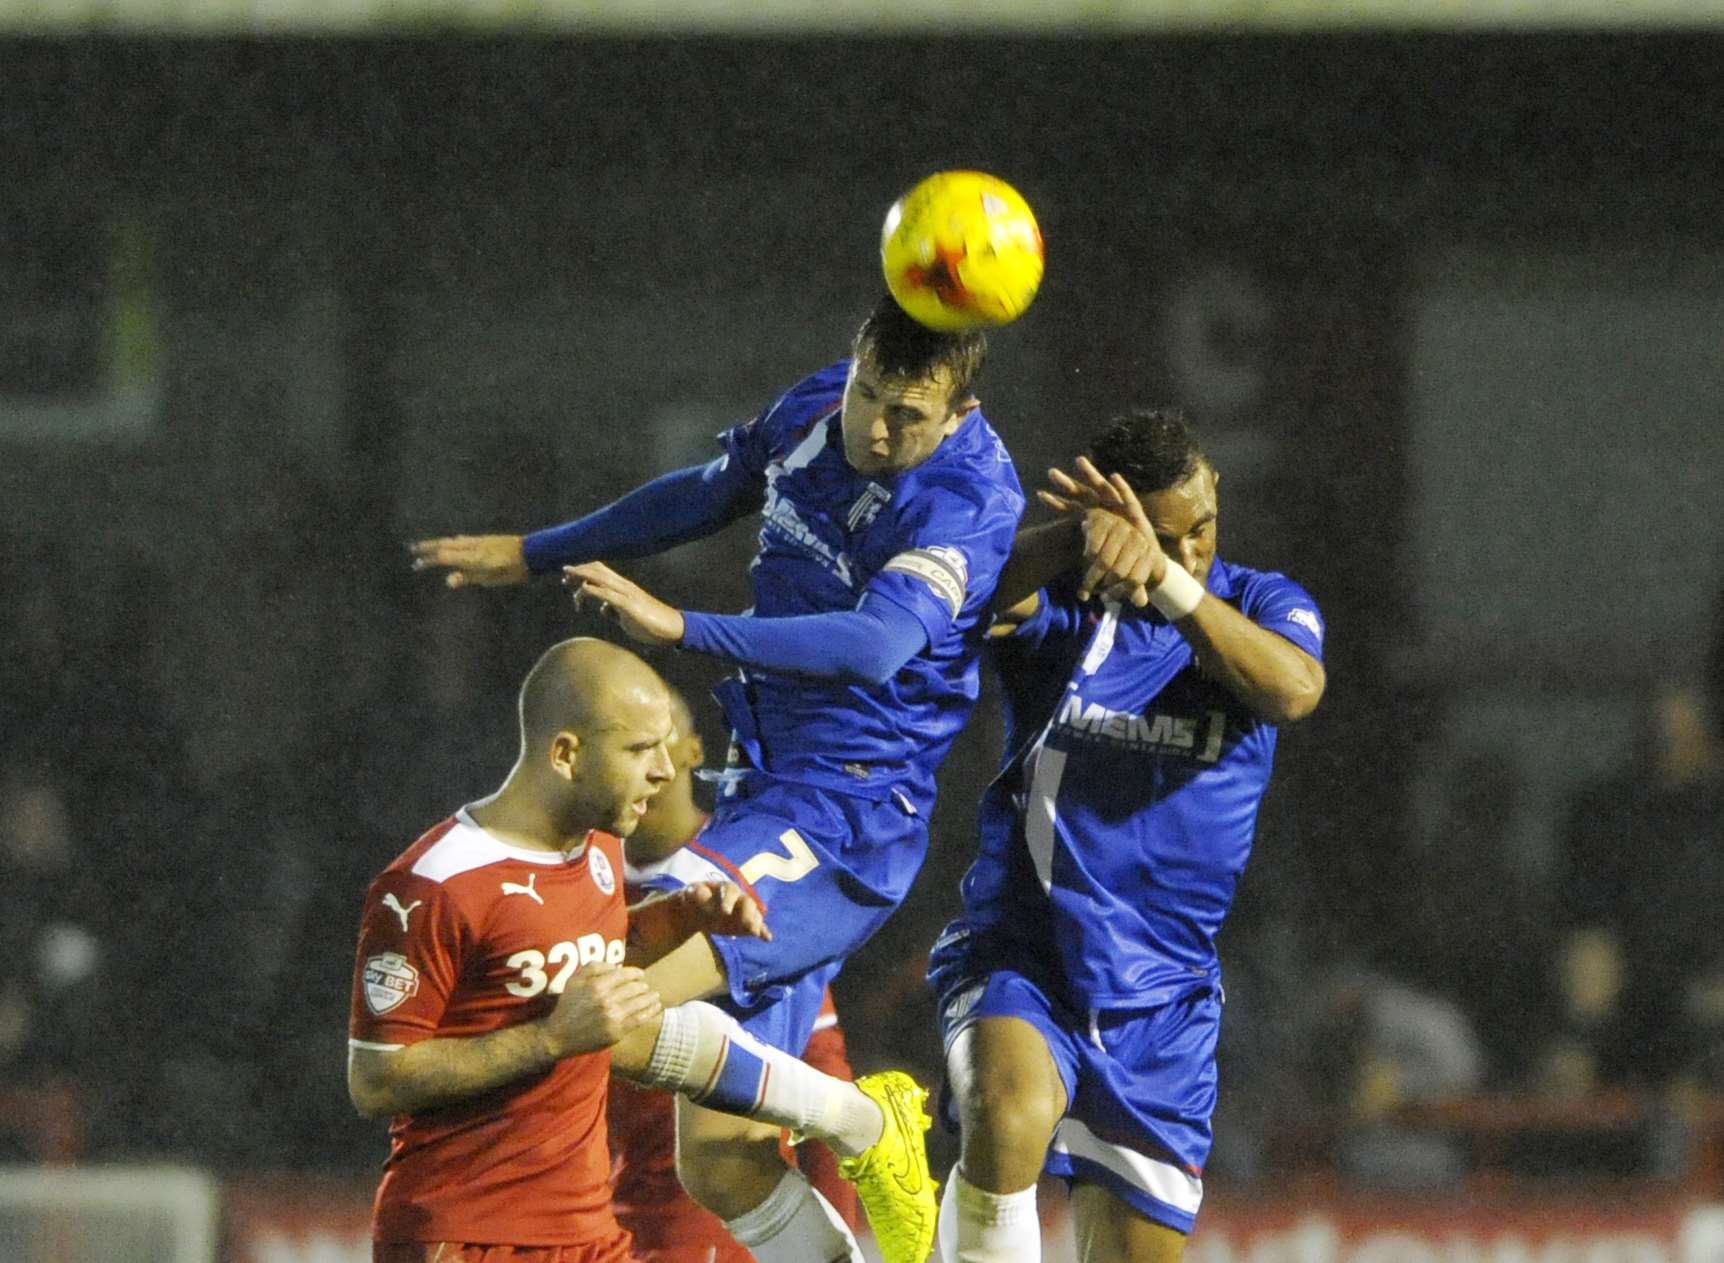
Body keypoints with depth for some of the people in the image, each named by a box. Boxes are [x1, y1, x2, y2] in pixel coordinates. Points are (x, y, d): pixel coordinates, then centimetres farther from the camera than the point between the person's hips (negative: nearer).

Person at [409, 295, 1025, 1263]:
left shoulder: (968, 500, -17)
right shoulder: (816, 409, 6)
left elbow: (875, 644, -33)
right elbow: (711, 493, 26)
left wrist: (684, 629, -39)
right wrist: (536, 554, 37)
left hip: (844, 823, -8)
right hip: (767, 794, 8)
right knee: (718, 1164, 3)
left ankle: (866, 1126, -8)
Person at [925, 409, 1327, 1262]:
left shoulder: (1263, 609, 4)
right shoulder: (1058, 601, -1)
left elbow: (1294, 688, -21)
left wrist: (1168, 578, -34)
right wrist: (1085, 536, -43)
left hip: (1160, 999, 3)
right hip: (1017, 960, -3)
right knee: (1010, 1116, -35)